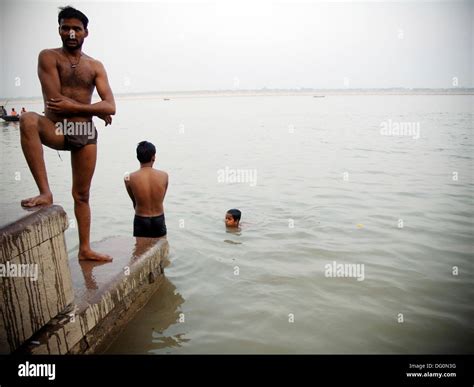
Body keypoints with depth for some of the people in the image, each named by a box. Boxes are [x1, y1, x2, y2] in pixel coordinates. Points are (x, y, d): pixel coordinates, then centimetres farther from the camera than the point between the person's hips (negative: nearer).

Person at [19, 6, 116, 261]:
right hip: (56, 128, -3)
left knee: (82, 195, 8)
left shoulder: (95, 66, 9)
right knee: (28, 120, -37)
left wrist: (72, 106, -14)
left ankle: (85, 250, 20)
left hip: (86, 133, 3)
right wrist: (94, 111, -8)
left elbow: (111, 108, -3)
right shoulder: (48, 57, 0)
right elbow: (55, 101, -14)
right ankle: (45, 192, -34)